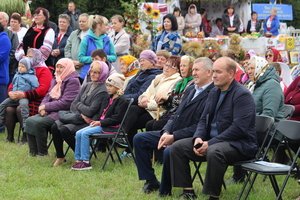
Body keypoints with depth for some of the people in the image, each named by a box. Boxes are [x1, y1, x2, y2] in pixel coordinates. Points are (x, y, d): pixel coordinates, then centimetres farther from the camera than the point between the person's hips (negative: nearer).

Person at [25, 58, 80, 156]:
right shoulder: (56, 80, 18)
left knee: (38, 123, -26)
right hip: (50, 112, 9)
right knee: (29, 121, -9)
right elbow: (48, 96, 17)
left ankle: (42, 153, -15)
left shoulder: (73, 81, -10)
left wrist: (46, 107, -14)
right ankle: (33, 152, -7)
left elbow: (65, 103, -18)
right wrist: (42, 107, -5)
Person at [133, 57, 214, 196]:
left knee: (169, 151, -35)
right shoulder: (190, 89, 16)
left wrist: (174, 137, -21)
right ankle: (151, 181, 8)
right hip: (171, 133, 9)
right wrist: (166, 132, -3)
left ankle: (164, 190, -13)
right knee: (139, 139, 3)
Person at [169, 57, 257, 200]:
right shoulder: (213, 93, 14)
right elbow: (203, 119, 15)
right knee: (177, 147, -3)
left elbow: (239, 128, -22)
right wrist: (198, 138, -7)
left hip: (239, 144, -8)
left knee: (214, 152, -40)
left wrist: (210, 143, -23)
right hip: (211, 141, 9)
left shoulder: (242, 95, -13)